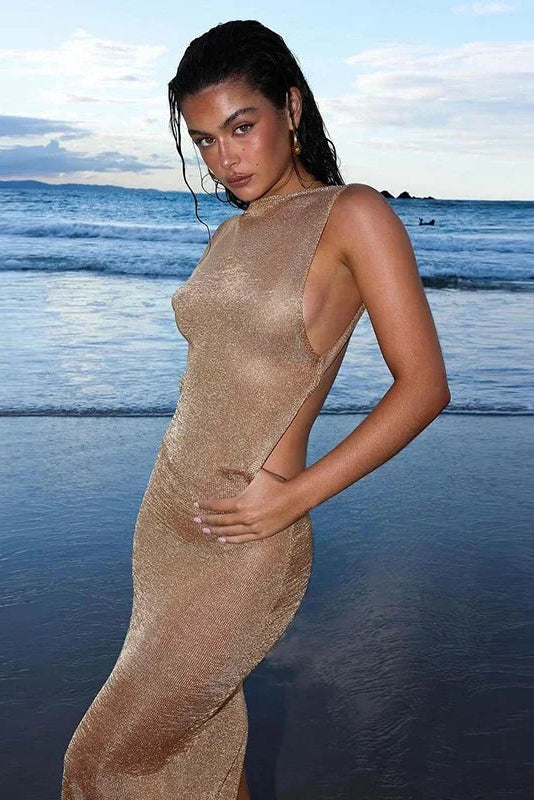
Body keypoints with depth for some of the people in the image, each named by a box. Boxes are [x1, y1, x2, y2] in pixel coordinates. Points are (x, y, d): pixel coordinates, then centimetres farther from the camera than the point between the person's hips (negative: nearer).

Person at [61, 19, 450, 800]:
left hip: (244, 540, -6)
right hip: (168, 511, 6)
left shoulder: (353, 215, -10)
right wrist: (174, 494, 5)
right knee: (201, 730, 17)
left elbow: (424, 385, -13)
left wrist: (295, 495, -16)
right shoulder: (230, 236, 10)